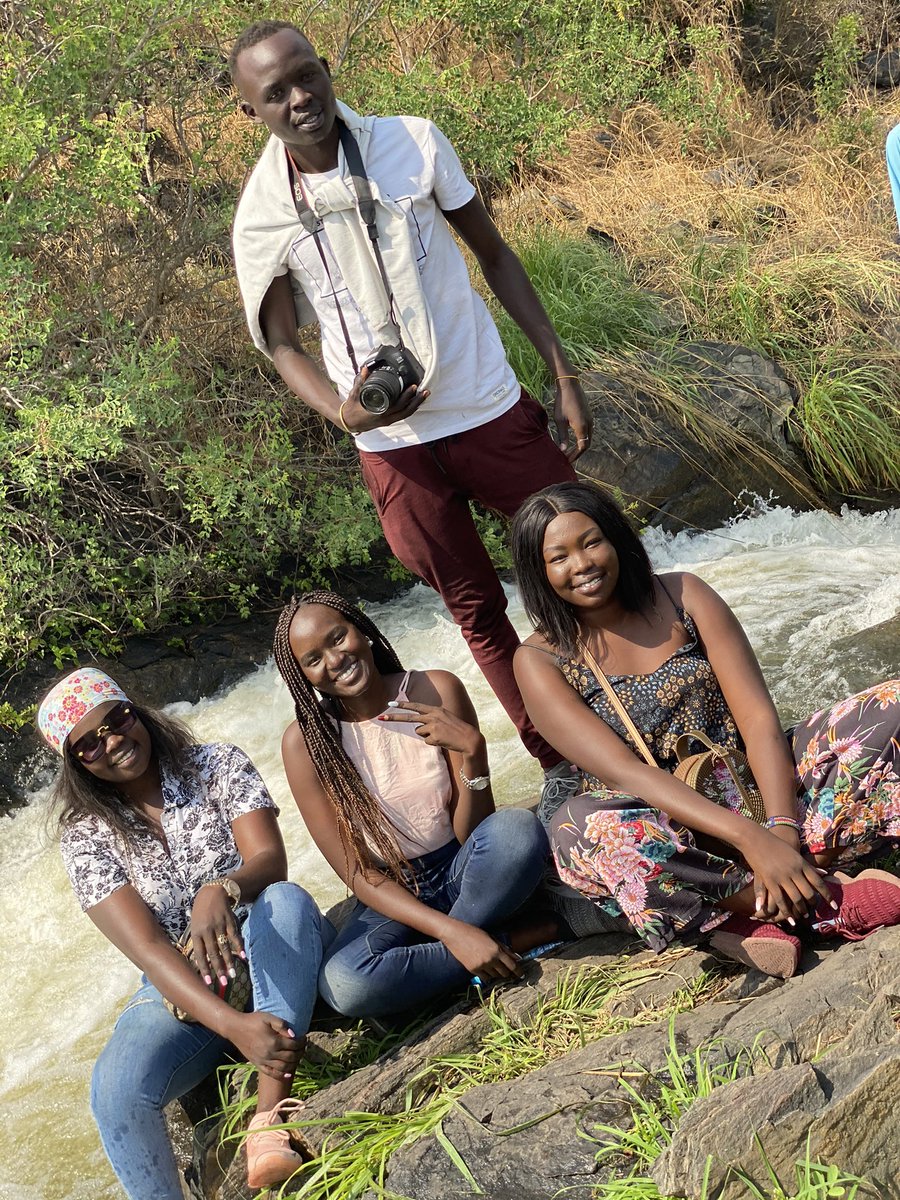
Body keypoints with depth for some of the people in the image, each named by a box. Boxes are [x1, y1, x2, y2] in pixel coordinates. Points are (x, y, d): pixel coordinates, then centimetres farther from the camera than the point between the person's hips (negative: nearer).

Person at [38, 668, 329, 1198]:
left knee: (285, 900, -35)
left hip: (274, 967, 0)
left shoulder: (221, 765, -2)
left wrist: (222, 890, -42)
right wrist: (233, 1025, -34)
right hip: (181, 989, 0)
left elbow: (271, 859, -16)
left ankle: (271, 1116, -36)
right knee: (116, 1090, -31)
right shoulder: (87, 836, -6)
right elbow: (148, 947, -17)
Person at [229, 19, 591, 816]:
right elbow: (282, 343, 1)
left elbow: (493, 253, 3)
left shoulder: (413, 144, -7)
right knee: (478, 612, 11)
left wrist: (563, 371, -1)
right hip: (396, 445, 0)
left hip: (492, 407, 0)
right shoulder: (262, 217, -7)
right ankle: (558, 767, 27)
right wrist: (344, 413, -20)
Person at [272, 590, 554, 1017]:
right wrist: (452, 932, -23)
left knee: (518, 828, -33)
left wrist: (472, 751, -26)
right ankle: (510, 939, -15)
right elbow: (356, 873, -10)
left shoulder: (437, 691, -8)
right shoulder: (305, 741, -9)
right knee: (343, 984, -33)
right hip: (390, 897, 0)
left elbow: (470, 834, -8)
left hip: (461, 872, 0)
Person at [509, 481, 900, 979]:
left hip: (755, 791, 3)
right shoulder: (540, 661, -5)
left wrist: (782, 830, -23)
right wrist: (748, 838, -31)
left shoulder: (682, 596, 3)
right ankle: (829, 903, -31)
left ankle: (751, 912, -28)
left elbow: (759, 719, -6)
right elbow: (622, 770, -19)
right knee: (579, 831, -39)